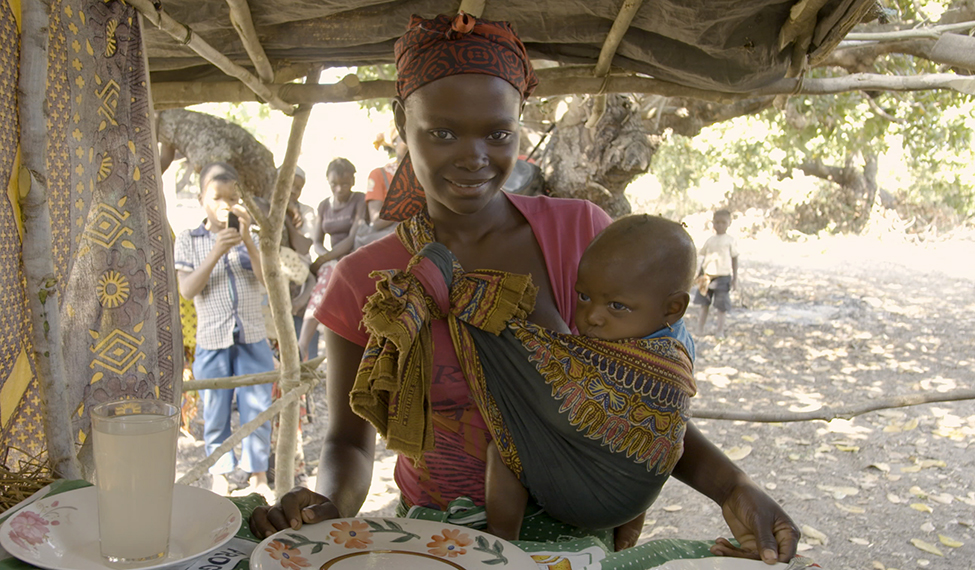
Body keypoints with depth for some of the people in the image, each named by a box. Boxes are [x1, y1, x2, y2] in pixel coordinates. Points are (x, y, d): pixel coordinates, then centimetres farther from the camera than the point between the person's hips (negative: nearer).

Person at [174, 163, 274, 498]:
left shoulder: (249, 237, 5)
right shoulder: (188, 240, 1)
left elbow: (266, 279, -9)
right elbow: (187, 289, -10)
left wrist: (247, 239, -20)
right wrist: (216, 252, -20)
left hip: (252, 339, 1)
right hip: (212, 341, -1)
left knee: (257, 409, 6)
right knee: (216, 413, 10)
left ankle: (258, 473, 22)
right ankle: (220, 472, 28)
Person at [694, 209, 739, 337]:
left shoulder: (731, 240, -2)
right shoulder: (709, 240, 7)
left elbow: (734, 259, 0)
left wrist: (735, 278, -1)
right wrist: (700, 275, 12)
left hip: (723, 276, -4)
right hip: (707, 276, 4)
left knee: (722, 305, -2)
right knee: (704, 303, 12)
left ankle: (719, 331, 8)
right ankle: (700, 329, 23)